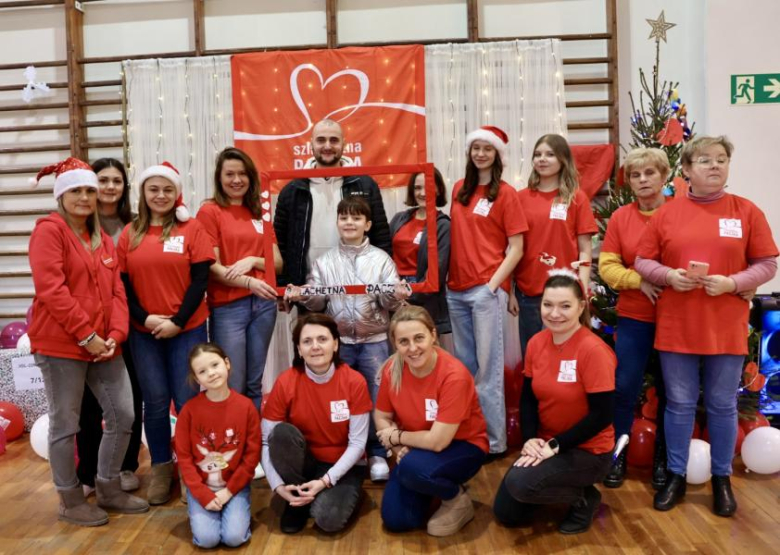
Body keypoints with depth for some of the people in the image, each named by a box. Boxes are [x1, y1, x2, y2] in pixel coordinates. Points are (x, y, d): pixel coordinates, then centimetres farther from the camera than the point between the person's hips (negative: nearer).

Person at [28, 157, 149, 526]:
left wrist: (115, 334, -5)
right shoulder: (49, 230, -6)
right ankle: (70, 501, 21)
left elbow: (116, 291, 10)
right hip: (61, 345, -7)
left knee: (123, 416, 9)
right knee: (65, 424, 5)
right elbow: (51, 289, -17)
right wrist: (86, 335, -17)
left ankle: (109, 489, 27)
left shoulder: (103, 239, 17)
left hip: (103, 345, 7)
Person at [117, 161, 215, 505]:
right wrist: (144, 318, -9)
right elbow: (122, 283, 5)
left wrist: (178, 321, -11)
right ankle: (160, 469, 24)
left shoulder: (192, 229, 0)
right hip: (143, 331, 2)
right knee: (155, 401, 8)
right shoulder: (130, 233, 8)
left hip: (187, 329, -2)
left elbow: (200, 280, -4)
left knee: (187, 400, 0)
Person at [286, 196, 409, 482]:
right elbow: (318, 300, 3)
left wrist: (396, 296, -26)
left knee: (377, 397, 5)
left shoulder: (381, 259, 4)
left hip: (374, 341, -1)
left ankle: (377, 454, 21)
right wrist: (303, 296, -17)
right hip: (338, 341, 1)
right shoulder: (324, 261, 8)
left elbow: (389, 300, -4)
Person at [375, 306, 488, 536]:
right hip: (417, 449, 5)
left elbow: (438, 441, -30)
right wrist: (400, 448, -16)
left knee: (413, 468, -34)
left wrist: (397, 437, -15)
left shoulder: (454, 375, -30)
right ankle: (428, 487, 23)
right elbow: (381, 417, 1)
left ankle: (457, 498, -3)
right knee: (395, 520, -7)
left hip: (462, 447, -5)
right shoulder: (392, 370, -13)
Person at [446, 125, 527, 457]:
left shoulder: (505, 193, -3)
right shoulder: (459, 189, 12)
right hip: (456, 289, 6)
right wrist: (448, 277, 7)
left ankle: (494, 440, 12)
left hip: (486, 289, -5)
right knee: (464, 366, 13)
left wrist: (493, 284, -14)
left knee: (487, 367, 0)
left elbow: (516, 248, -6)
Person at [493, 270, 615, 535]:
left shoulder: (593, 350, -23)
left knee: (519, 483, -27)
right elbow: (528, 398, 3)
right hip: (545, 444, 6)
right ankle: (565, 487, 27)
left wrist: (556, 445, -23)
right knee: (506, 513, 4)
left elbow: (601, 415, -22)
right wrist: (530, 439, -13)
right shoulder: (536, 343, -4)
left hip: (588, 450, -6)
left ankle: (584, 498, 2)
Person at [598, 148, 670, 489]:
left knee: (669, 390, 9)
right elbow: (607, 266, -1)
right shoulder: (620, 217, 2)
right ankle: (618, 454, 20)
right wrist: (639, 280, -16)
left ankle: (663, 458, 27)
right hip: (634, 317, 1)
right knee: (625, 386, 2)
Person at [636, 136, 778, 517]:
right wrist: (668, 275, -15)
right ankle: (676, 476, 25)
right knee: (679, 404, 10)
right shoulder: (667, 214, 2)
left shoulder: (747, 212, 1)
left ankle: (722, 479, 29)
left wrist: (732, 282, -16)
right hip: (676, 327, 0)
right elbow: (642, 261, 4)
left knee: (722, 406, 11)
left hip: (726, 329, 0)